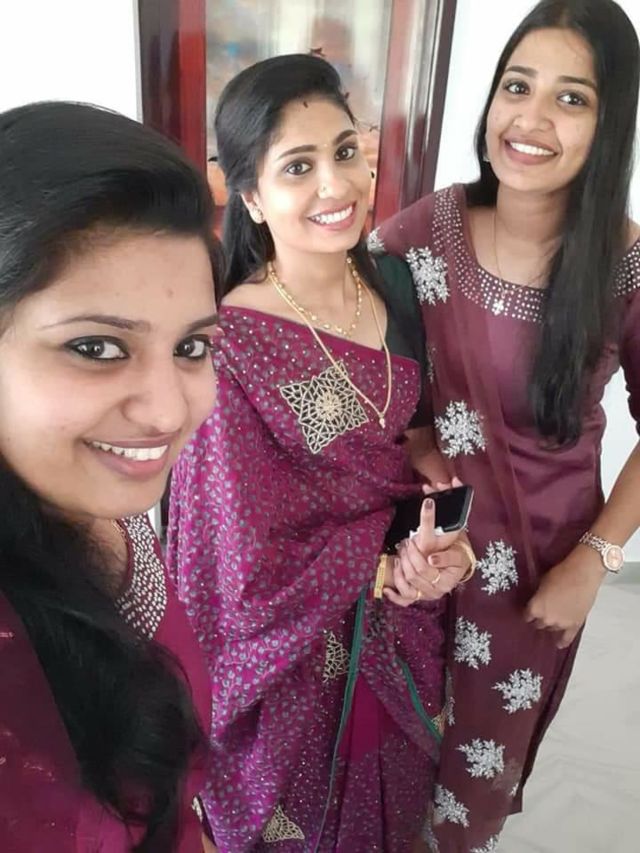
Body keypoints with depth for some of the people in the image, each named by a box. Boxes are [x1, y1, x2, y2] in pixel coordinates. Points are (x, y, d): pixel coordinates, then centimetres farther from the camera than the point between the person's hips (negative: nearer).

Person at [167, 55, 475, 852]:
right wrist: (388, 567, -15)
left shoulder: (392, 287, -10)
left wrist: (439, 546, -15)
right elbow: (253, 567, -22)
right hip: (297, 647, -5)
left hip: (401, 628, 5)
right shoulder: (229, 347, -27)